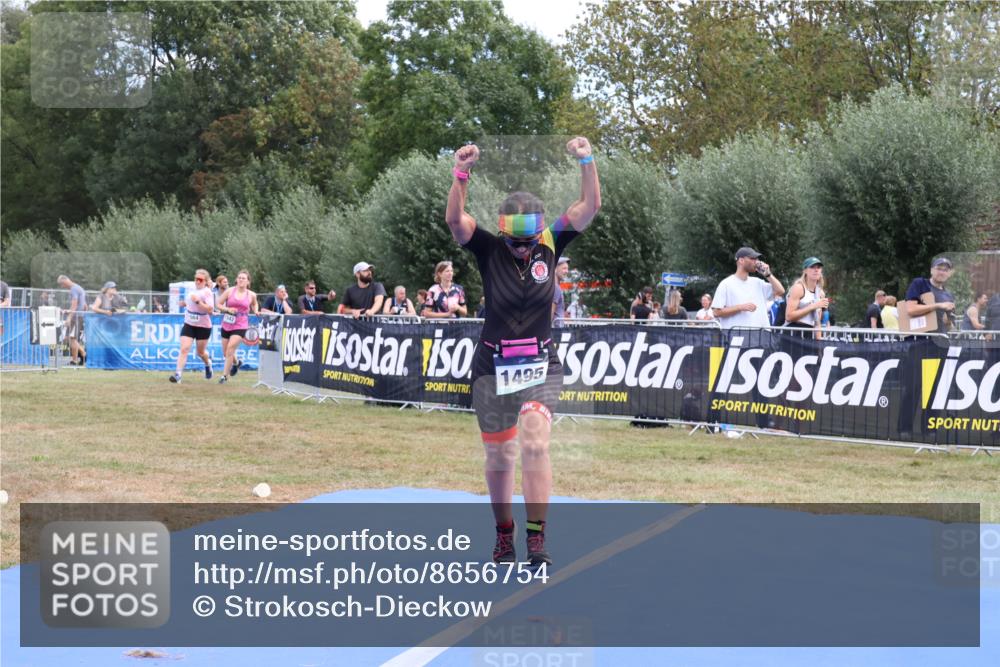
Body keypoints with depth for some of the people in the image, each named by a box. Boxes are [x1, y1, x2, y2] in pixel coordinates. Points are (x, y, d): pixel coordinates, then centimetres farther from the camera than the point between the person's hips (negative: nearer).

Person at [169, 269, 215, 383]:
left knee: (200, 352, 12)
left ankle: (208, 363, 46)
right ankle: (177, 374, -19)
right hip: (189, 325, 4)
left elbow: (210, 309, -25)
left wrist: (197, 301, -32)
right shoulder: (193, 290, 7)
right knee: (184, 349, -12)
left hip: (203, 327, -4)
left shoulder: (207, 292, -13)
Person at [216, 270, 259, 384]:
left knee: (230, 348, -18)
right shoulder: (229, 291, -1)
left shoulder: (251, 295, 1)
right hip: (226, 325, 3)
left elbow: (254, 304, 23)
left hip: (241, 327, -3)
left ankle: (225, 375, -7)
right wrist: (227, 309, -15)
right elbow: (219, 304, 2)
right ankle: (236, 362, 46)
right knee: (226, 352, 11)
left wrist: (256, 311, 3)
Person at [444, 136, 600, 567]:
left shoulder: (550, 245, -3)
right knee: (499, 456, 9)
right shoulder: (489, 250, -7)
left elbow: (589, 207, -8)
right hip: (492, 367, 0)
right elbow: (455, 219, -22)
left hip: (540, 365, 0)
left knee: (535, 444, -18)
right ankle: (503, 535, 26)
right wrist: (461, 175, -36)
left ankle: (537, 538, -18)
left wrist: (586, 161, -21)